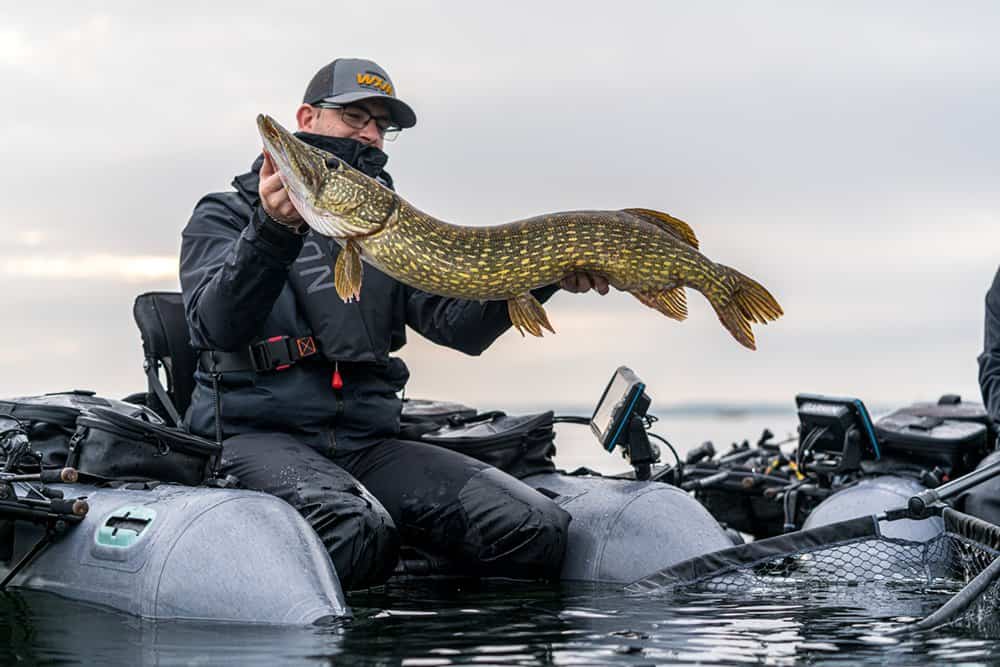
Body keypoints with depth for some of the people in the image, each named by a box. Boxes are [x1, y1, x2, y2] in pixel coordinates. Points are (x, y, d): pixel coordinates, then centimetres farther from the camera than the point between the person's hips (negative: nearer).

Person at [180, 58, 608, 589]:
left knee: (537, 532, -19)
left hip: (369, 443, 5)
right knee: (356, 533, -38)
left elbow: (458, 324, 8)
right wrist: (273, 231, -25)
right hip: (257, 435, -5)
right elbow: (219, 326, -10)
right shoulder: (223, 215, 11)